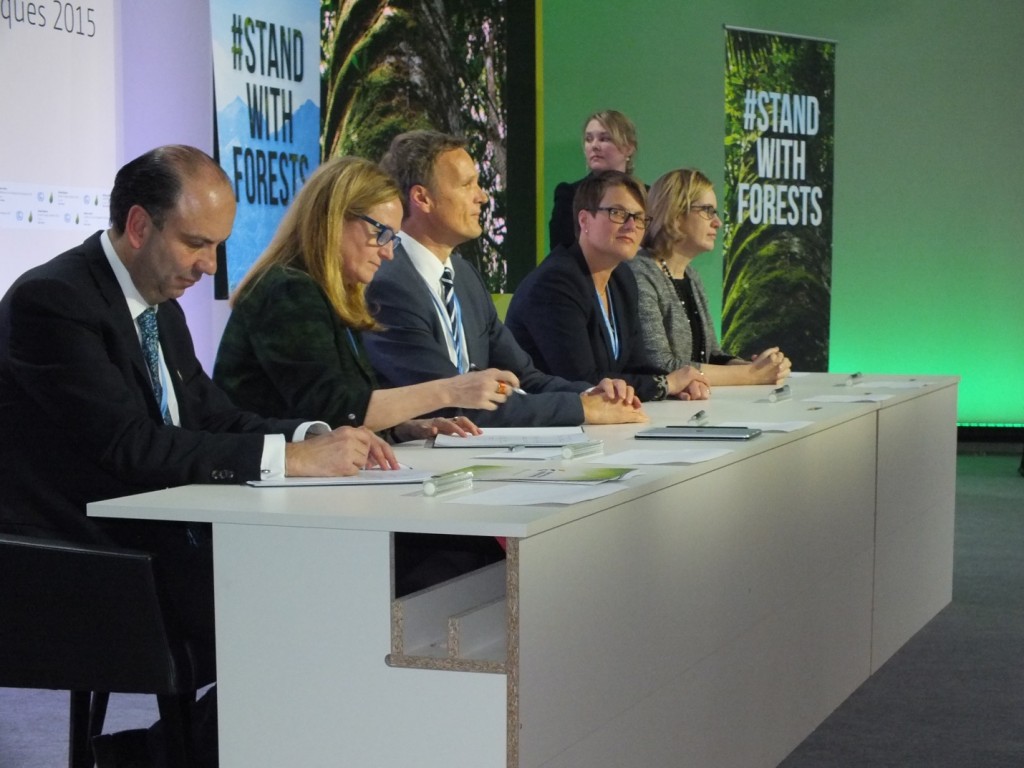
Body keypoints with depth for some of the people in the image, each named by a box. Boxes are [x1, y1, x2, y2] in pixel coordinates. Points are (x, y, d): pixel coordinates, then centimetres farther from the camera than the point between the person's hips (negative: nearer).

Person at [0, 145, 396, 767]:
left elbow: (215, 417, 13)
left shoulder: (160, 305, 13)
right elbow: (130, 447, -23)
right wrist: (290, 457, -25)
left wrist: (317, 436, -7)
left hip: (158, 541, 9)